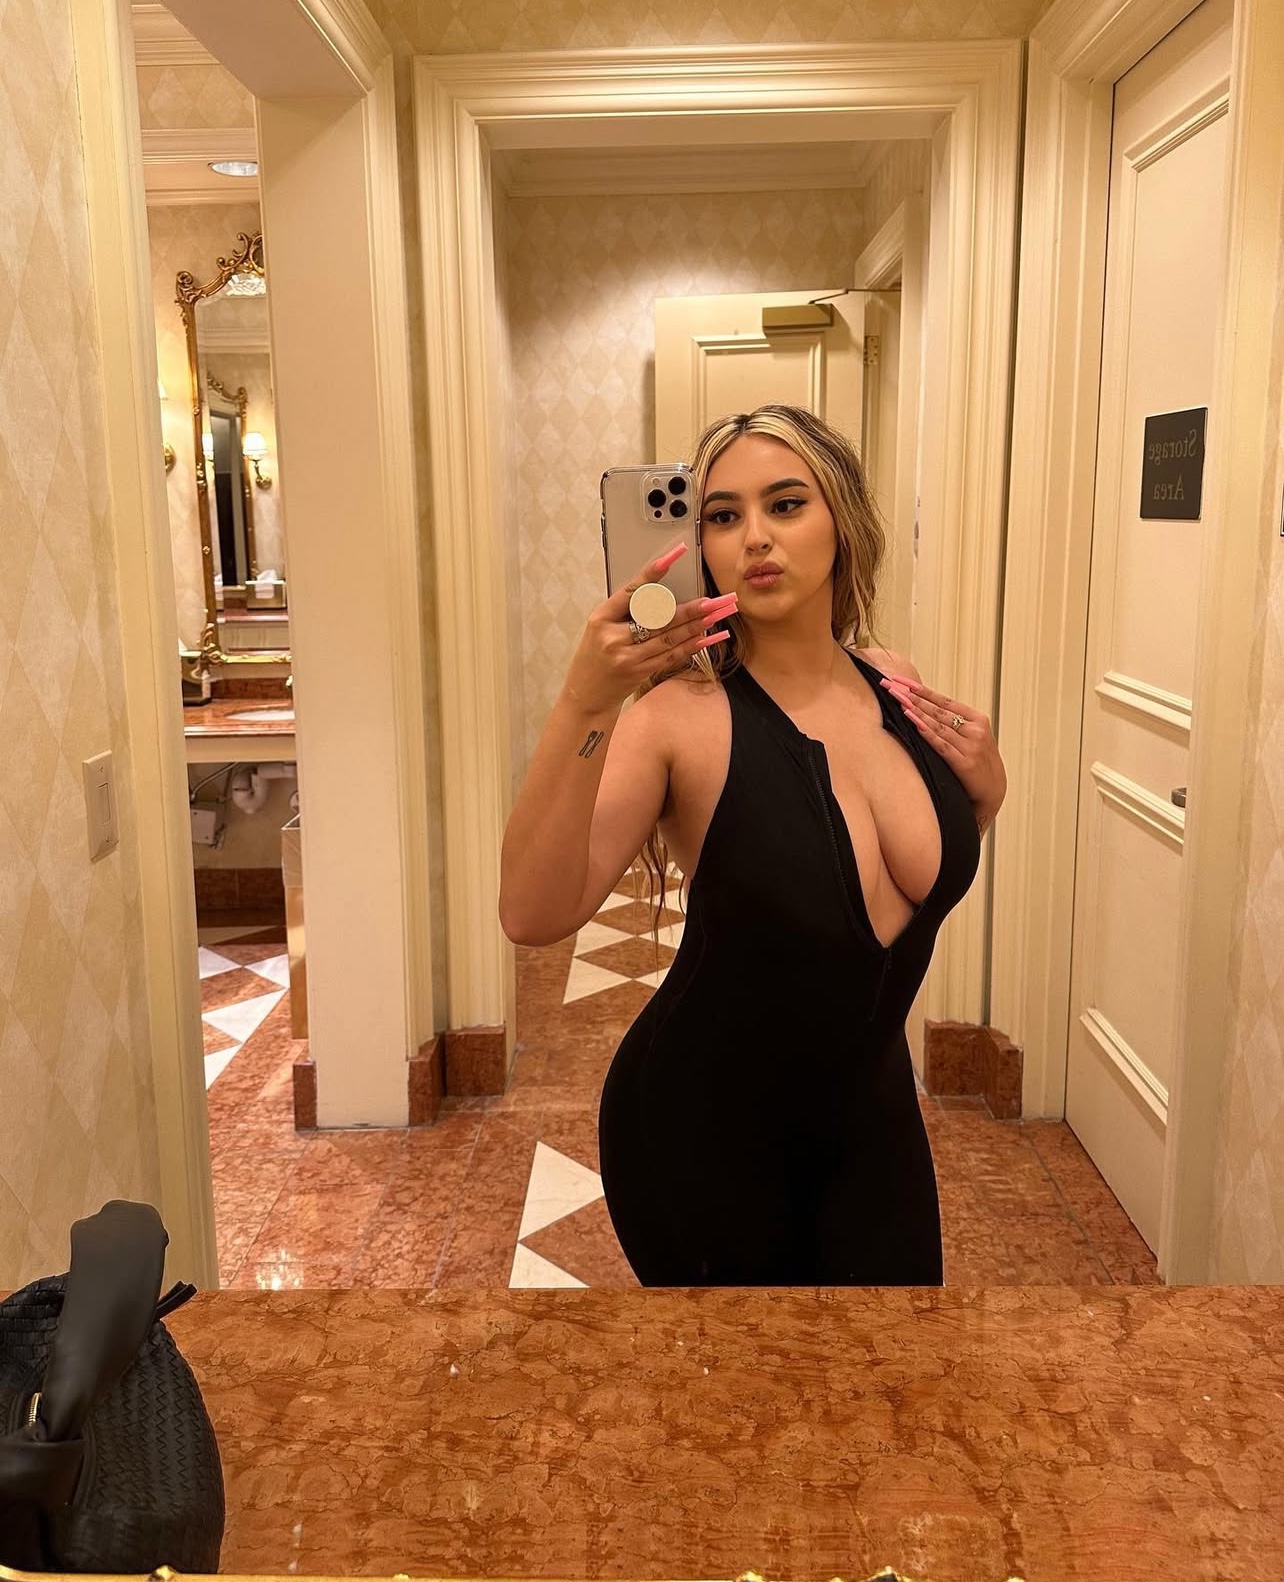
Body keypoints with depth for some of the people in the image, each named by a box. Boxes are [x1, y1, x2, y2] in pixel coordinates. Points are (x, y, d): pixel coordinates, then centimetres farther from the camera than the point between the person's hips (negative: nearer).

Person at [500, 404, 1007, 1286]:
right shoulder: (684, 717, -21)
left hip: (873, 1115, 5)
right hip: (704, 1133, -4)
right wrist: (584, 706, -44)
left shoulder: (903, 700, -6)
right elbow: (535, 915, -34)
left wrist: (986, 794, -8)